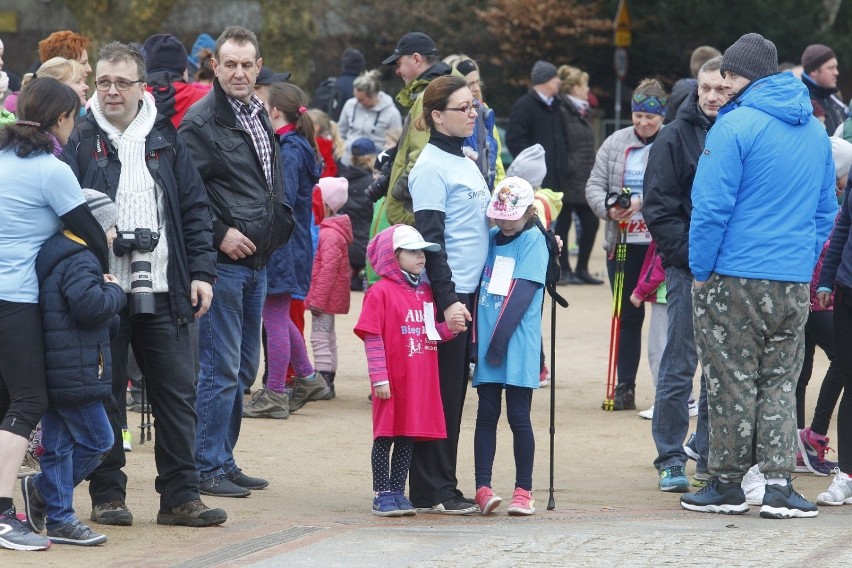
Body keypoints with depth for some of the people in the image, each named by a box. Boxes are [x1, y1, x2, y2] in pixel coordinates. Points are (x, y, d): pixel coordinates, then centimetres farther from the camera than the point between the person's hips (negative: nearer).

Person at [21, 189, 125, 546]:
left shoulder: (54, 257, 18)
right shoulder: (80, 263, -15)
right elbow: (89, 306, -30)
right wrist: (114, 291, -10)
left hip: (53, 373, 10)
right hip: (75, 374, -10)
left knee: (58, 445, 11)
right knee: (98, 439, -1)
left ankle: (58, 517, 14)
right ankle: (44, 490, 4)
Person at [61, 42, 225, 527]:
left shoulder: (167, 143, 11)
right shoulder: (80, 142, 3)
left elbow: (195, 210, 12)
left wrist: (202, 272, 3)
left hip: (165, 294, 3)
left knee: (178, 394, 3)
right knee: (105, 396, 3)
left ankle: (180, 495, 9)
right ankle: (108, 495, 12)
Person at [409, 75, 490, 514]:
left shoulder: (467, 162, 16)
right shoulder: (431, 166, -11)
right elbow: (430, 239, -16)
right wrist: (447, 299, -21)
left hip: (469, 292, 9)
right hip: (445, 295, -9)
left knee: (455, 392, 10)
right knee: (441, 392, -5)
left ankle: (443, 487, 15)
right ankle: (432, 491, -1)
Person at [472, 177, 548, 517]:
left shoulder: (533, 241, -3)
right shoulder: (490, 238, 12)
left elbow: (522, 293, -10)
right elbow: (479, 287, 15)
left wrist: (500, 339, -15)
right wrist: (475, 339, 7)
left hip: (518, 346, -5)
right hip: (487, 344, 5)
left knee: (519, 418, -1)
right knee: (486, 415, 3)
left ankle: (524, 491, 5)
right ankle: (483, 487, 3)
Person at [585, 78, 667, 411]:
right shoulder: (615, 144, 9)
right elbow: (595, 185, 8)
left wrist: (642, 201, -24)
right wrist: (608, 209, -11)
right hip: (623, 243, 4)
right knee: (627, 315, 10)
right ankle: (625, 388, 16)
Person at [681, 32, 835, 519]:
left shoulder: (735, 126, -11)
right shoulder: (815, 130, 11)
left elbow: (711, 206, -13)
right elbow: (826, 209, 15)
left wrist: (701, 270, -5)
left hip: (734, 278, -5)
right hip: (794, 282, 6)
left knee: (732, 383, 3)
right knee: (781, 383, 10)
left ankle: (728, 485, 10)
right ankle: (779, 485, 3)